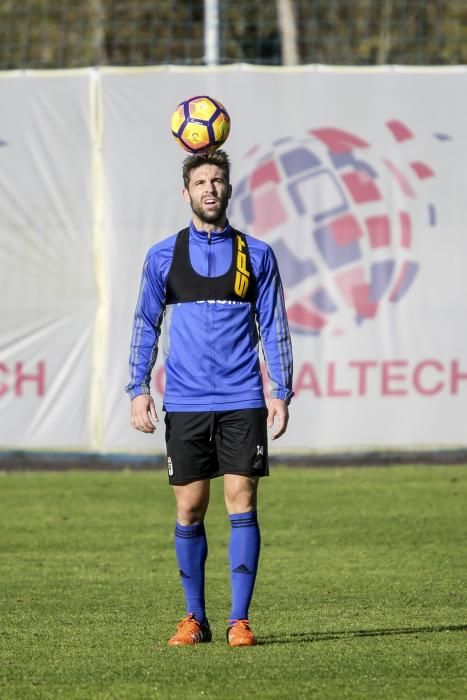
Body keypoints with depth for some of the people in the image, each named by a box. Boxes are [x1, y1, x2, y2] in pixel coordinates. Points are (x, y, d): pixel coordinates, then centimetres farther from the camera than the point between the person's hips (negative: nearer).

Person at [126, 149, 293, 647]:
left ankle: (239, 620, -3)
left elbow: (274, 328, 9)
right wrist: (138, 390, 1)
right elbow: (146, 325, 10)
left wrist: (281, 394, 2)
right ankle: (194, 619, 12)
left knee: (242, 503, -6)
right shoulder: (163, 257, 8)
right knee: (189, 510, 1)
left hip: (242, 401, 0)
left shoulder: (256, 255, 7)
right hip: (185, 402, 1)